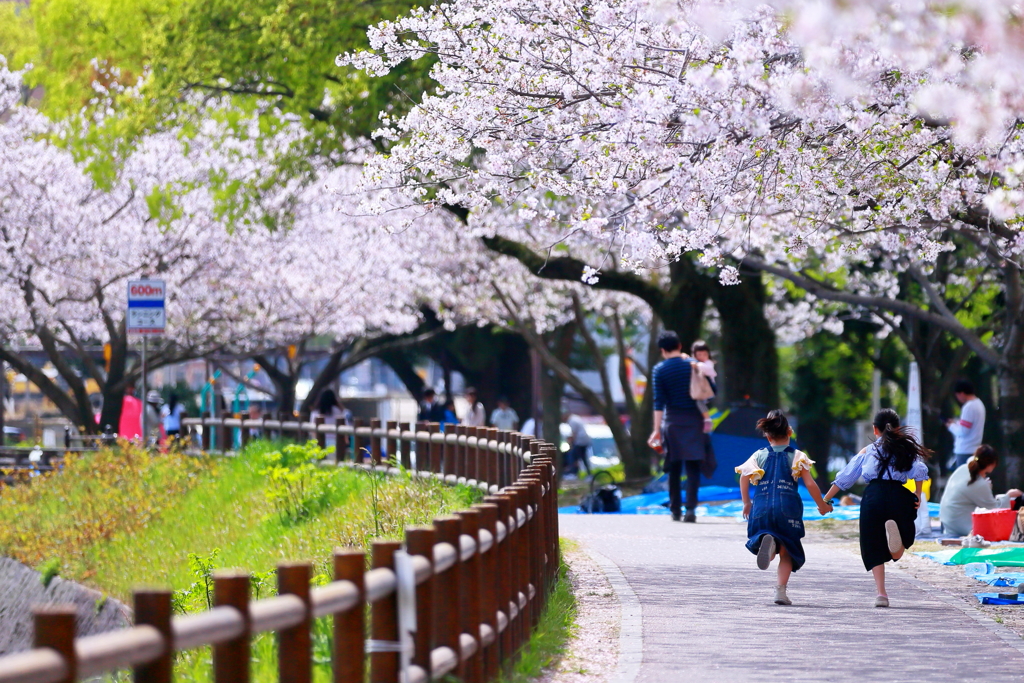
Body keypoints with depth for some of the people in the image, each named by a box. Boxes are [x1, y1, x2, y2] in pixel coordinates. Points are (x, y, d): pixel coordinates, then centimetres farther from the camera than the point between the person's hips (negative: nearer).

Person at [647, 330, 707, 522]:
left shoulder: (659, 370, -2)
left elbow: (659, 401, -6)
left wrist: (657, 429, -6)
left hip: (671, 420, 0)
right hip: (693, 419, 0)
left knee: (674, 467, 10)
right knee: (693, 466, -3)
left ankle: (675, 510, 13)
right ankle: (691, 508, -16)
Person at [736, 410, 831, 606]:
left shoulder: (759, 456, 11)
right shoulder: (797, 456, 6)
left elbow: (744, 476, 1)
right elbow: (810, 484, 0)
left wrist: (746, 503, 12)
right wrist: (822, 505, 14)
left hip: (761, 507, 1)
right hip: (788, 507, -1)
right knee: (787, 552, 11)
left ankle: (768, 543, -27)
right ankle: (781, 589, -8)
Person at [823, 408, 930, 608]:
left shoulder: (867, 451, 19)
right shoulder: (907, 448, 17)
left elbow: (844, 478, 20)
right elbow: (919, 471, -3)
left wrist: (825, 500, 26)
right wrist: (917, 495, 3)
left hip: (873, 496, 0)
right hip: (899, 496, 0)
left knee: (874, 549, 9)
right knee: (897, 554, 6)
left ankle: (881, 593, -3)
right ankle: (894, 530, -28)